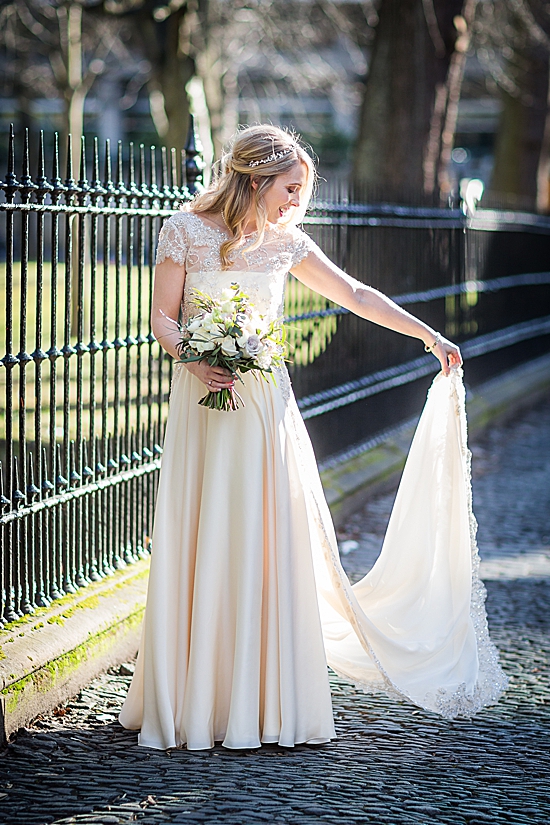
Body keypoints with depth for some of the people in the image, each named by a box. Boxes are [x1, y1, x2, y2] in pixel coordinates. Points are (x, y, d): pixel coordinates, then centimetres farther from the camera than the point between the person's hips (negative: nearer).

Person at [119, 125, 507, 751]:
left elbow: (354, 295, 13)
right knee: (198, 545, -2)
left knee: (269, 545, -1)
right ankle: (193, 701, 6)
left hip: (265, 401, 3)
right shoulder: (184, 231, -3)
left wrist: (427, 334, 10)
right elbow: (162, 317, -1)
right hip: (203, 396, -3)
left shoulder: (285, 242, 7)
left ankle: (266, 701, 4)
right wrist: (195, 362, -19)